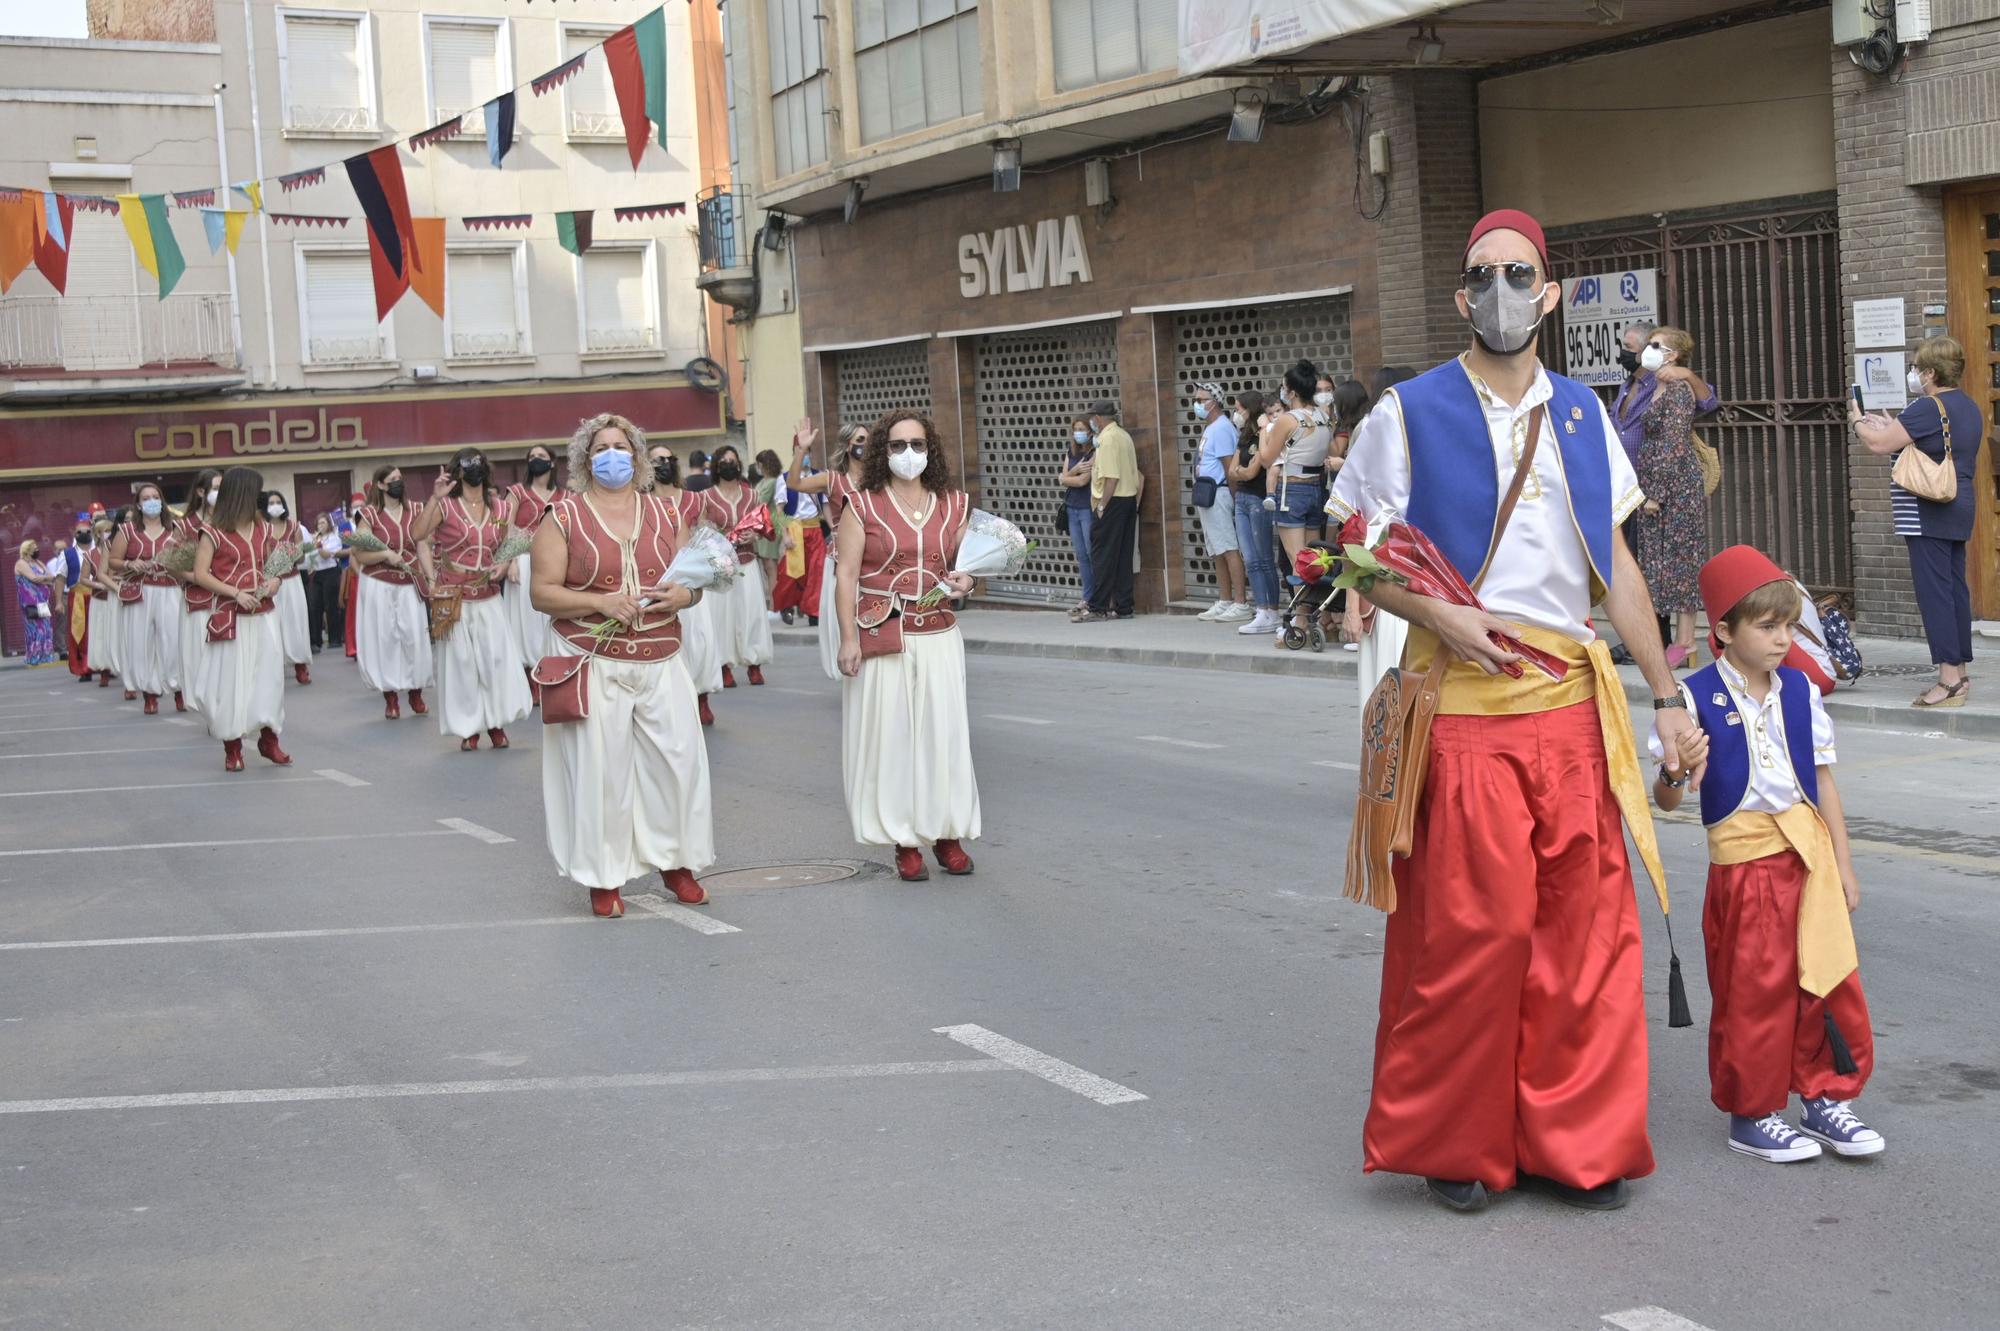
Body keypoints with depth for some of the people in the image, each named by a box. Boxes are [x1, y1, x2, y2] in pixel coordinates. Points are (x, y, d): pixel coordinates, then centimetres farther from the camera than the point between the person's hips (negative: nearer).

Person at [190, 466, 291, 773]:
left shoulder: (263, 528, 11)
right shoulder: (214, 531, -5)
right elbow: (201, 574, -8)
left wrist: (276, 580, 0)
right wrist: (236, 593, -17)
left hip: (263, 614, 5)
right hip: (231, 617, -5)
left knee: (269, 675, 2)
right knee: (231, 679, -1)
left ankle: (268, 739, 15)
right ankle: (232, 749, 8)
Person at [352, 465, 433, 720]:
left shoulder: (414, 513, 7)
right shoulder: (369, 515, -4)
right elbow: (360, 555, -7)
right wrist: (386, 554, -22)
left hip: (410, 586, 3)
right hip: (379, 587, -3)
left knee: (415, 638, -1)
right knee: (384, 639, 1)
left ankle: (416, 693, 9)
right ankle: (390, 698, 7)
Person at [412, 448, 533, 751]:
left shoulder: (499, 507, 6)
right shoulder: (446, 506, -7)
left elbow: (506, 547, 17)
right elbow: (417, 535, -22)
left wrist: (504, 566, -4)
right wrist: (434, 498, -28)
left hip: (489, 598, 3)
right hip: (453, 600, -3)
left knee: (497, 658, -2)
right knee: (460, 662, 3)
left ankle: (496, 723, 11)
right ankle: (469, 729, 11)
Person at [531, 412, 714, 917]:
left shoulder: (664, 514, 11)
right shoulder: (564, 517, -1)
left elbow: (695, 580, 15)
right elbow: (541, 592, -5)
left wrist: (683, 596, -8)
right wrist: (600, 602, -18)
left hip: (660, 663, 3)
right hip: (592, 664, -3)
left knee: (677, 759, 0)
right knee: (599, 768, -2)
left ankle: (676, 861, 18)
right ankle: (603, 877, 9)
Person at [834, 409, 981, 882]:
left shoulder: (953, 505, 9)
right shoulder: (862, 506, -1)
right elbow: (846, 575, -4)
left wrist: (964, 582, -4)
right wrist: (848, 639, -11)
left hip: (939, 638, 3)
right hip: (882, 639, -3)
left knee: (944, 733, 3)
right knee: (890, 735, 0)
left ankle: (948, 834, 15)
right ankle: (905, 841, 8)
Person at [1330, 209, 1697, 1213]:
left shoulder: (1581, 416, 12)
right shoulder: (1409, 414, 0)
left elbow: (1616, 564, 15)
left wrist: (1667, 695, 12)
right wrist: (1442, 617, -15)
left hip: (1572, 710, 4)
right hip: (1461, 708, -4)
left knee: (1583, 931, 4)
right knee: (1465, 930, -2)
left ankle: (1575, 1143, 17)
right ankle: (1457, 1147, 15)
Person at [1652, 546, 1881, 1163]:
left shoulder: (1798, 689, 4)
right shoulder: (1697, 697, -11)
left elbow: (1823, 781, 11)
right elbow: (1666, 798, -9)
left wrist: (1842, 862, 11)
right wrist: (1676, 771, -32)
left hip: (1809, 856, 4)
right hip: (1744, 863, -4)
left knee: (1829, 980, 7)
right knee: (1753, 994, 4)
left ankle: (1825, 1097, 23)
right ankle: (1751, 1114, 18)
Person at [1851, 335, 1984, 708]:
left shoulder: (1927, 408, -16)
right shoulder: (1968, 408, 15)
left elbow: (1879, 444, -19)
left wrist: (1858, 421, 1)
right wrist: (1891, 425, 22)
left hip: (1927, 515, -10)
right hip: (1959, 510, 10)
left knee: (1934, 592, -9)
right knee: (1955, 589, 12)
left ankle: (1949, 679, -12)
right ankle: (1961, 673, 16)